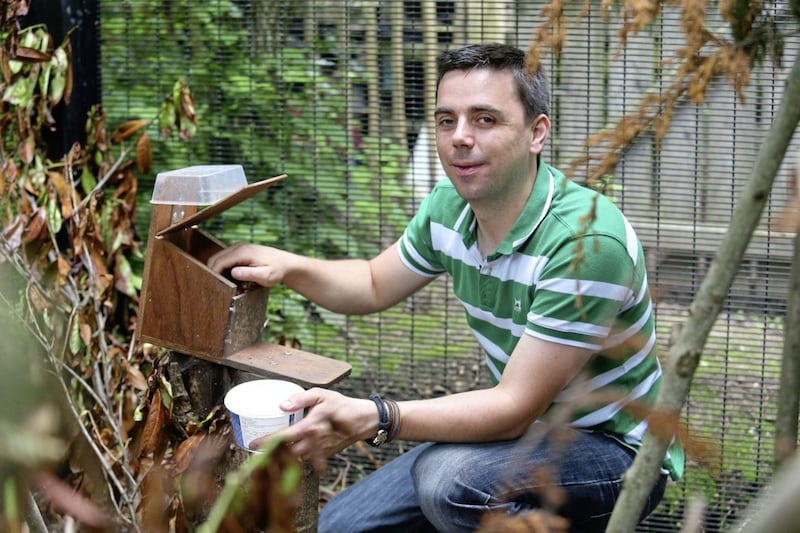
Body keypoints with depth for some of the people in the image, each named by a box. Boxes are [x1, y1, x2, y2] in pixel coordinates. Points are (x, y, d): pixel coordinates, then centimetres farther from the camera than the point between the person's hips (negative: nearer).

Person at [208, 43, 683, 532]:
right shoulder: (450, 205, -5)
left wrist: (374, 419, -41)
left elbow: (515, 408, -30)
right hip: (523, 429, 8)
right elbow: (375, 285, 14)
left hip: (613, 449, -7)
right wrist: (287, 266, -7)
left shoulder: (588, 241, -30)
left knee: (448, 478, -35)